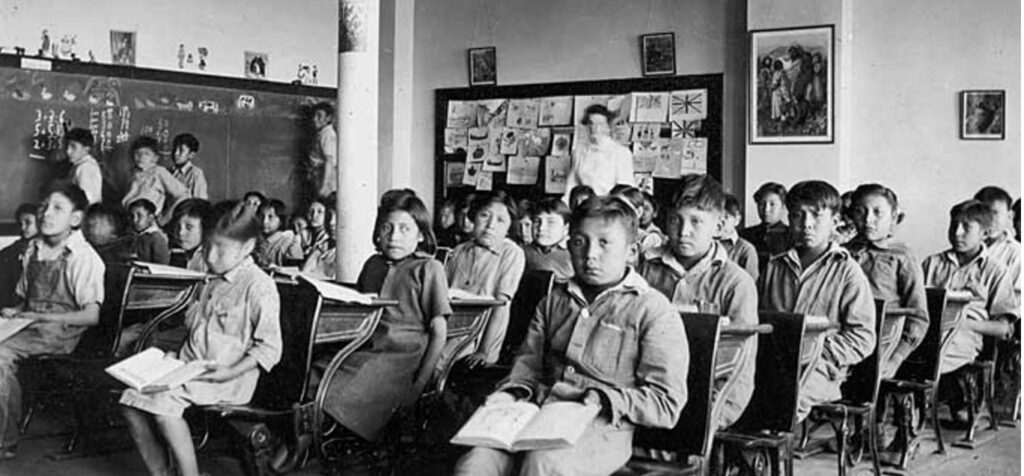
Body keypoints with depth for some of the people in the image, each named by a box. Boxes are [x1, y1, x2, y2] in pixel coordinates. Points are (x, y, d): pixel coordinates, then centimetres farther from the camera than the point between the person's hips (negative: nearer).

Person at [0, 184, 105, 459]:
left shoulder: (83, 258, -8)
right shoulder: (33, 250, 13)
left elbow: (93, 316, -12)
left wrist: (44, 317, -16)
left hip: (61, 330, -7)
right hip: (30, 324, 7)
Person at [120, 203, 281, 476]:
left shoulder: (259, 287, -8)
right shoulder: (211, 286, 20)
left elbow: (269, 349, -12)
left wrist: (230, 372, -20)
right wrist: (176, 359, 11)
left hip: (229, 381, -8)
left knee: (163, 401, -29)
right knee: (132, 401, -11)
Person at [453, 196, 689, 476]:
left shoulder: (654, 312, 3)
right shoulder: (555, 300, 22)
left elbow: (667, 405, -2)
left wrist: (607, 400, -14)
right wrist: (512, 392, 6)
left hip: (602, 428, -4)